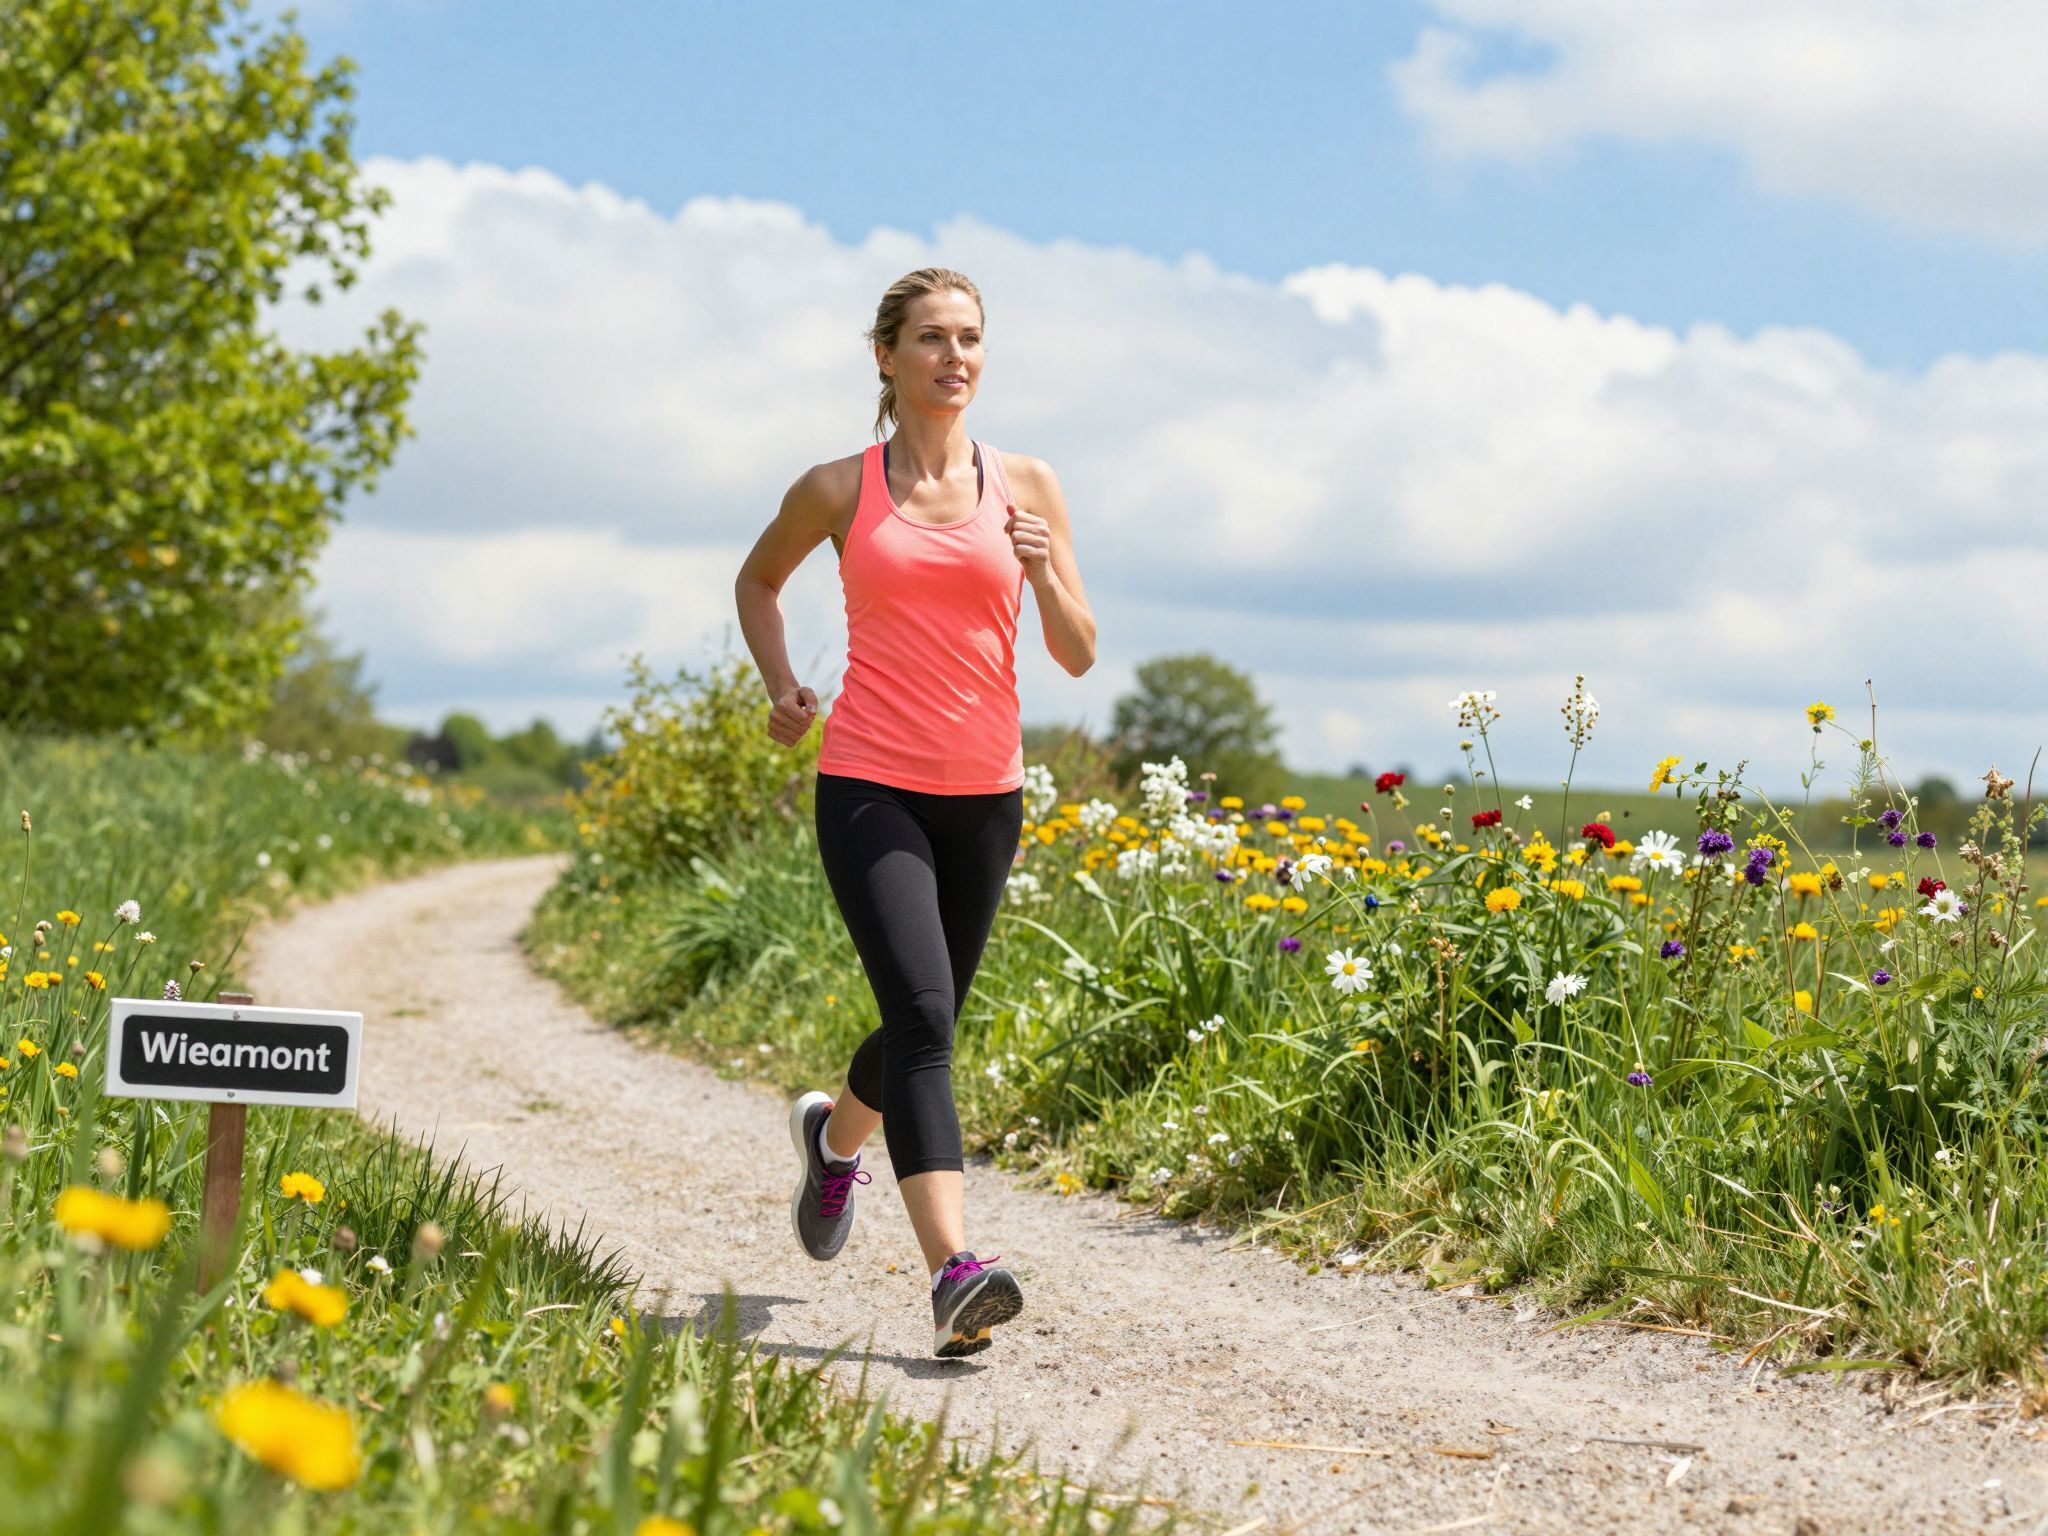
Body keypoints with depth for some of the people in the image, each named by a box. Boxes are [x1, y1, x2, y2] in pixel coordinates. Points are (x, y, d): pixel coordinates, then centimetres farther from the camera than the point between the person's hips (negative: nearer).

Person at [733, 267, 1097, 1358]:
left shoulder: (1026, 488, 5)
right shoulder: (838, 491, 1)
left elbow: (1078, 656, 6)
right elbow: (759, 580, 20)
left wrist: (1044, 576, -14)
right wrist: (779, 687, 4)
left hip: (983, 795, 3)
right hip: (869, 786, -3)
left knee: (925, 1027, 15)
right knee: (922, 1015, -21)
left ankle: (834, 1133, 49)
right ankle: (956, 1272, -28)